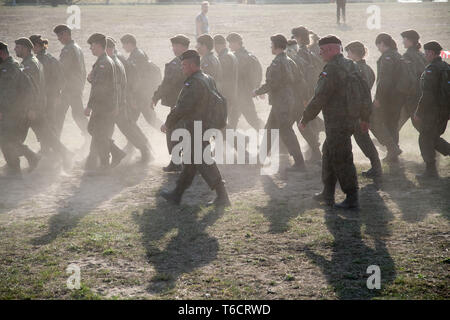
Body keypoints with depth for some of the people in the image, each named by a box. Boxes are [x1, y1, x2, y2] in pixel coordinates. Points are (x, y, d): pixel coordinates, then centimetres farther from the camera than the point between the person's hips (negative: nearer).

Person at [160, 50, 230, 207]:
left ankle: (222, 196, -4)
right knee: (189, 162, 17)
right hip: (206, 128, 10)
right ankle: (177, 195, 28)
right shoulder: (209, 79, 10)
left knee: (204, 164, -5)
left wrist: (168, 124, -10)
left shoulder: (194, 84, -21)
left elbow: (183, 107, -23)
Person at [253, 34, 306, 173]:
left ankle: (299, 164, -6)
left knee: (286, 132, -6)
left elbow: (271, 84, -21)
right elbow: (296, 81, 14)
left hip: (281, 103, -10)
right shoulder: (290, 62, 10)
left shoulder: (276, 64, -19)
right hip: (290, 101, 10)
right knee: (270, 129, 20)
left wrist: (257, 92, -6)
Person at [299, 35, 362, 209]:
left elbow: (319, 98, -19)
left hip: (337, 123, -10)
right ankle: (327, 194, 27)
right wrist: (365, 117, 23)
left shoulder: (331, 69, -19)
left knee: (341, 159, -3)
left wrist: (305, 119, -10)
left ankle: (352, 199, 2)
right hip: (348, 120, 10)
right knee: (328, 154, 20)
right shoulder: (351, 65, 11)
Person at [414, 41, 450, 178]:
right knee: (434, 137, 21)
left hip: (432, 111, -9)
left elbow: (427, 94, -21)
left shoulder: (432, 69, -18)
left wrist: (418, 113, -15)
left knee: (425, 140, 2)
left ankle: (431, 171, 4)